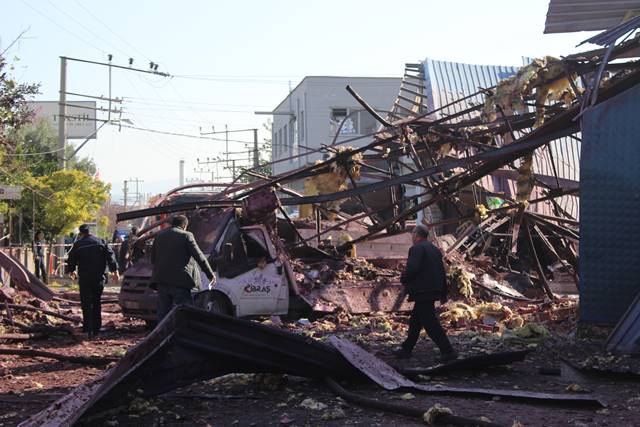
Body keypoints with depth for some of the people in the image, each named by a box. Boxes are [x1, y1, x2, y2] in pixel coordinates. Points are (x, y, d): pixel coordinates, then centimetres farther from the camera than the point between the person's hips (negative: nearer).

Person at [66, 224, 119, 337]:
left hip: (85, 278, -3)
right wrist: (115, 270, 2)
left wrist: (71, 271, 26)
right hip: (99, 277, 3)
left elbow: (71, 260, 7)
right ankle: (96, 328, 14)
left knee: (86, 303, 1)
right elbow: (110, 255, 0)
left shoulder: (78, 245, -1)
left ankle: (88, 329, -6)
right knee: (96, 303, 13)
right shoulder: (101, 242, 5)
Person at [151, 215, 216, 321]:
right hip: (180, 281, -5)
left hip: (161, 281, 5)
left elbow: (153, 258, 19)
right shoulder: (186, 236, -4)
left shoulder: (159, 235, 13)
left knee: (163, 313, 10)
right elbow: (199, 256, -5)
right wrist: (210, 274, 0)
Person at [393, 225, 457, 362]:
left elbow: (412, 268, -25)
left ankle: (448, 351, -9)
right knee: (415, 321, 18)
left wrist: (403, 279, -5)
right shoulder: (435, 249, 17)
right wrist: (443, 293, 23)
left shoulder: (417, 248, -12)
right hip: (433, 291, 10)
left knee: (430, 323, -7)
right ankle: (406, 349, 25)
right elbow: (442, 272, 19)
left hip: (422, 292, -10)